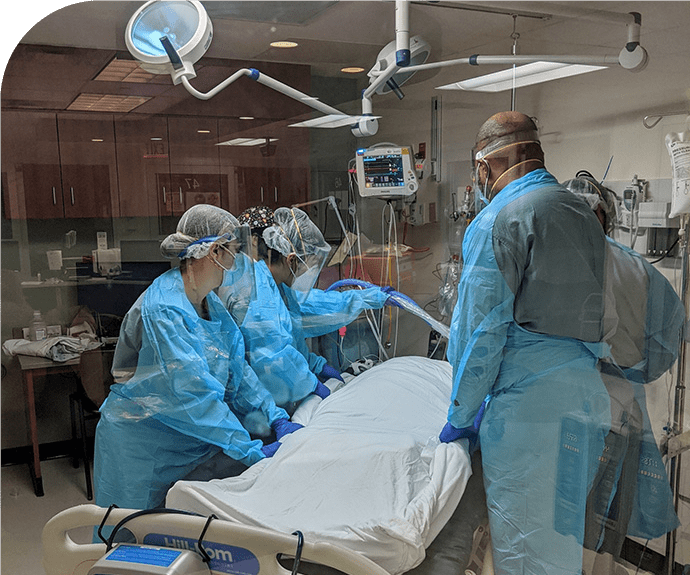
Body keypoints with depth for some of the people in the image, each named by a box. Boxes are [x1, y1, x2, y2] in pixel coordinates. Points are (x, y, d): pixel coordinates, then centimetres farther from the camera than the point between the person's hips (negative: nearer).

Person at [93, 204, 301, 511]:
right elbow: (192, 392, -31)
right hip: (140, 440, -8)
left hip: (186, 438, 8)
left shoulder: (209, 301, 2)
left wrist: (277, 417, -7)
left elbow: (236, 368, 2)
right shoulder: (163, 309, -27)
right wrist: (250, 451, -30)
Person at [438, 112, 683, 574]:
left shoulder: (498, 220, -9)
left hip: (530, 402, -8)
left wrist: (461, 415, -2)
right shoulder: (583, 212, 16)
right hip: (589, 396, 8)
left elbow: (480, 331, -12)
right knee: (564, 532, 20)